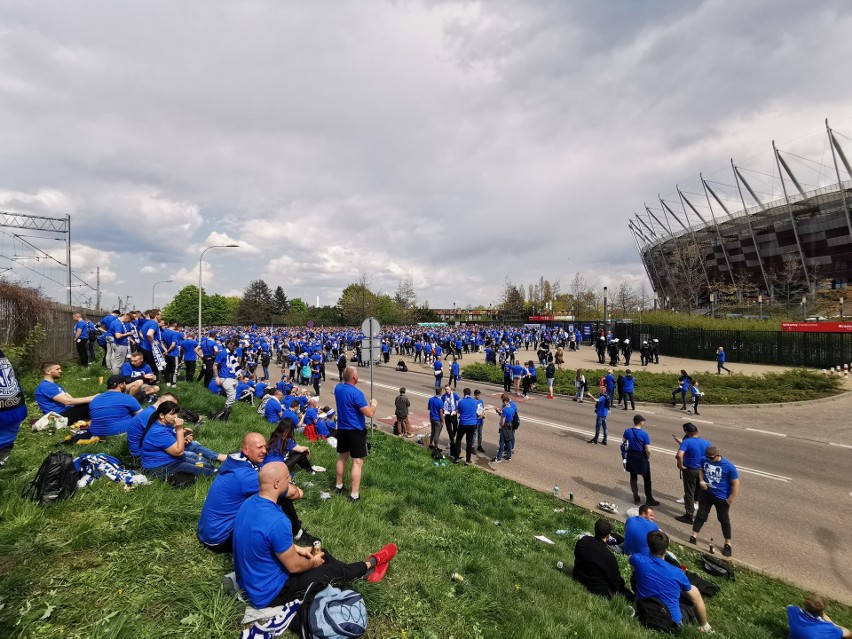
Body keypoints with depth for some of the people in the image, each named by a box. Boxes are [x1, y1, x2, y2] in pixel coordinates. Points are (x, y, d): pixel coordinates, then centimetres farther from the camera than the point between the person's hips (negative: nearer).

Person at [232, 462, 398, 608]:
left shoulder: (249, 503, -7)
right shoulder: (277, 521, -36)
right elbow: (294, 566, -23)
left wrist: (296, 548, 11)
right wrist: (313, 563, -2)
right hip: (269, 593, -8)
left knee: (320, 553, 20)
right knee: (334, 571, 8)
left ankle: (362, 570, 38)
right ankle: (370, 564, 34)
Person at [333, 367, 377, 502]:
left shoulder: (338, 388, 0)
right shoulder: (356, 393, -24)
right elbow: (369, 413, -24)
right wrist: (374, 404, -4)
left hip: (341, 429, 8)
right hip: (356, 431, -8)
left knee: (342, 457, 22)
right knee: (357, 462, 0)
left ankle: (338, 486, 36)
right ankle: (354, 494, 4)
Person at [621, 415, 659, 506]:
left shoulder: (627, 431, -6)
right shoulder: (644, 434, -19)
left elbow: (623, 444, 0)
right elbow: (648, 450, -18)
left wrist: (624, 457, 11)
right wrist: (648, 458, 1)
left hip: (631, 457, 4)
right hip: (641, 458, -4)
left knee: (633, 477, 16)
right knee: (647, 479, 12)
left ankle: (636, 498, 23)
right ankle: (649, 499, 20)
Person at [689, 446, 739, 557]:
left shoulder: (729, 467, -23)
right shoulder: (705, 460, -11)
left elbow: (736, 484, -15)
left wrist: (730, 500, -14)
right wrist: (701, 481, -6)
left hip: (721, 497, -3)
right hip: (706, 493, 3)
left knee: (724, 520, 11)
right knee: (701, 515, 12)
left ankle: (728, 544, 29)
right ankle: (694, 536, 24)